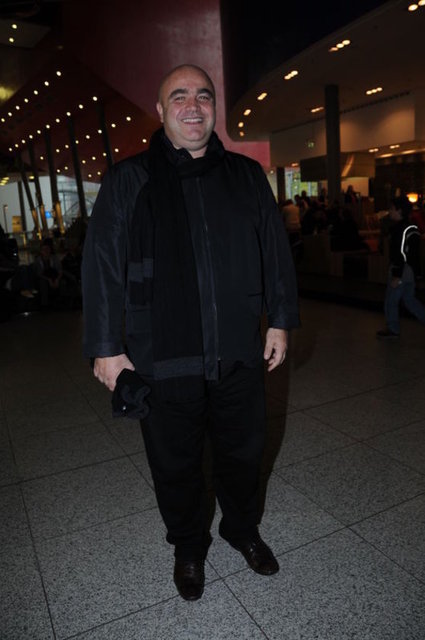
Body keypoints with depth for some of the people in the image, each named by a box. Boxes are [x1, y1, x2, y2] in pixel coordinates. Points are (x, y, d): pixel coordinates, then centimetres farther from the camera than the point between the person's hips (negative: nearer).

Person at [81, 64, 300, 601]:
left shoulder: (246, 176, 7)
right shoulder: (129, 180, -2)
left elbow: (275, 251, 10)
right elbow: (101, 264, -5)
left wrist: (281, 319, 7)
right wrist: (105, 347, -7)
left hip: (239, 353, 3)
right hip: (164, 359, -2)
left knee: (242, 451, 19)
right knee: (175, 463, 15)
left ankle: (243, 529, 48)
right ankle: (188, 546, 43)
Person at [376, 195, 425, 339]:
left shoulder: (401, 229, -19)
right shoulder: (411, 227, 11)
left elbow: (401, 254, -23)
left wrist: (396, 276, -21)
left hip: (401, 270, -10)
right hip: (411, 270, 10)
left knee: (391, 300, 4)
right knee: (409, 300, 18)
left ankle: (393, 330, 16)